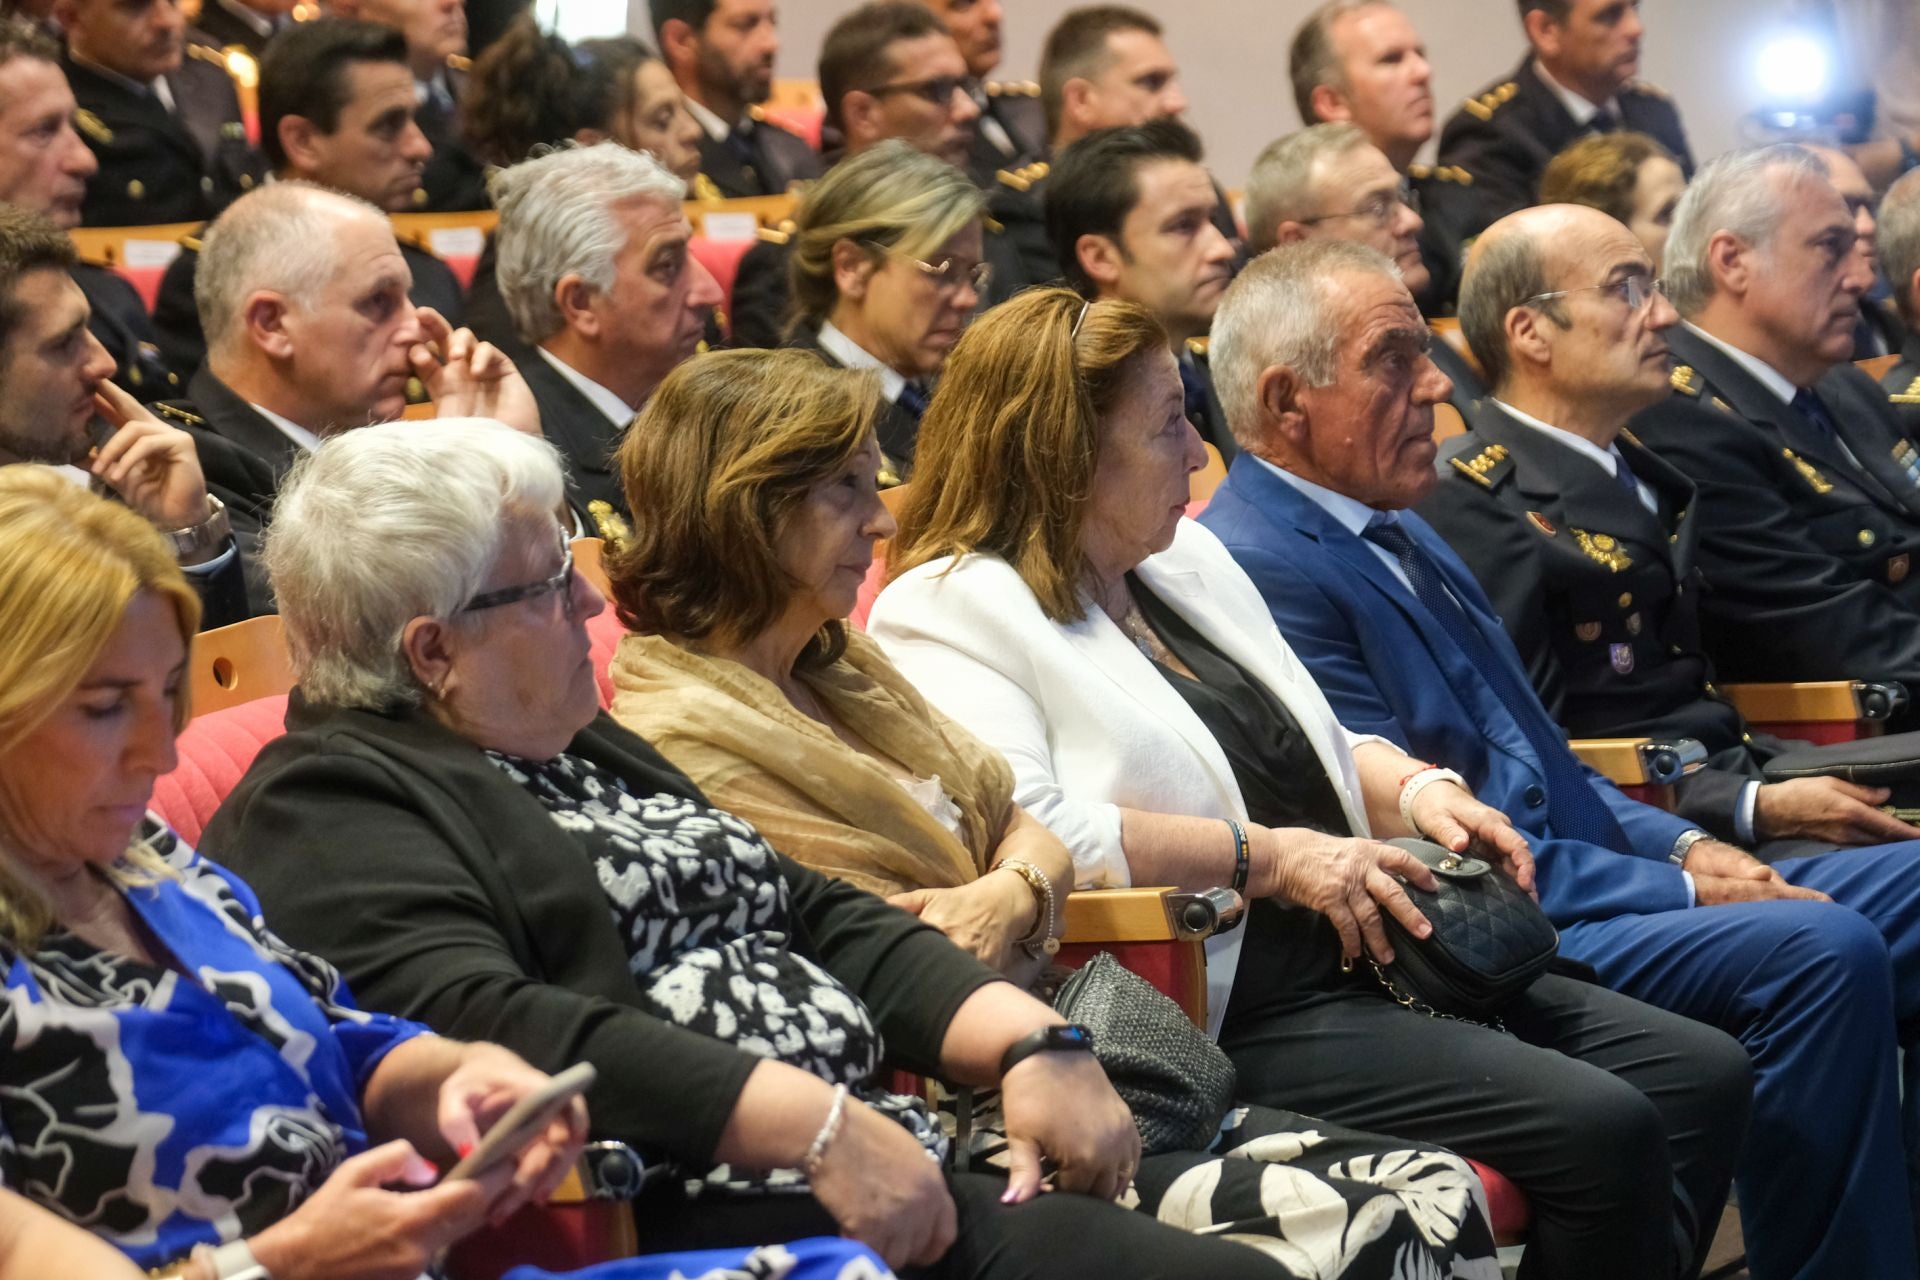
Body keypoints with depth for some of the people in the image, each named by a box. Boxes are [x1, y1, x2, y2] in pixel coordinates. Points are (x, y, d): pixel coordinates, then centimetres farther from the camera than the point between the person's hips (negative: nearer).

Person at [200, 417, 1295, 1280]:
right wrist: (813, 1123, -24)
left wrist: (1031, 1040, 5)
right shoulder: (330, 808, -3)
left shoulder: (583, 752, 26)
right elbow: (481, 1025, -20)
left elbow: (820, 917, 23)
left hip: (885, 1174, 9)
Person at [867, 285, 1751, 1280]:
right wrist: (1268, 858, -19)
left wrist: (1414, 791, 6)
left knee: (1703, 1076, -2)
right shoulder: (950, 612, -7)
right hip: (1234, 1017, -9)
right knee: (1603, 1130, -22)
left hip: (1359, 959, 9)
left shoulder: (1183, 557, 20)